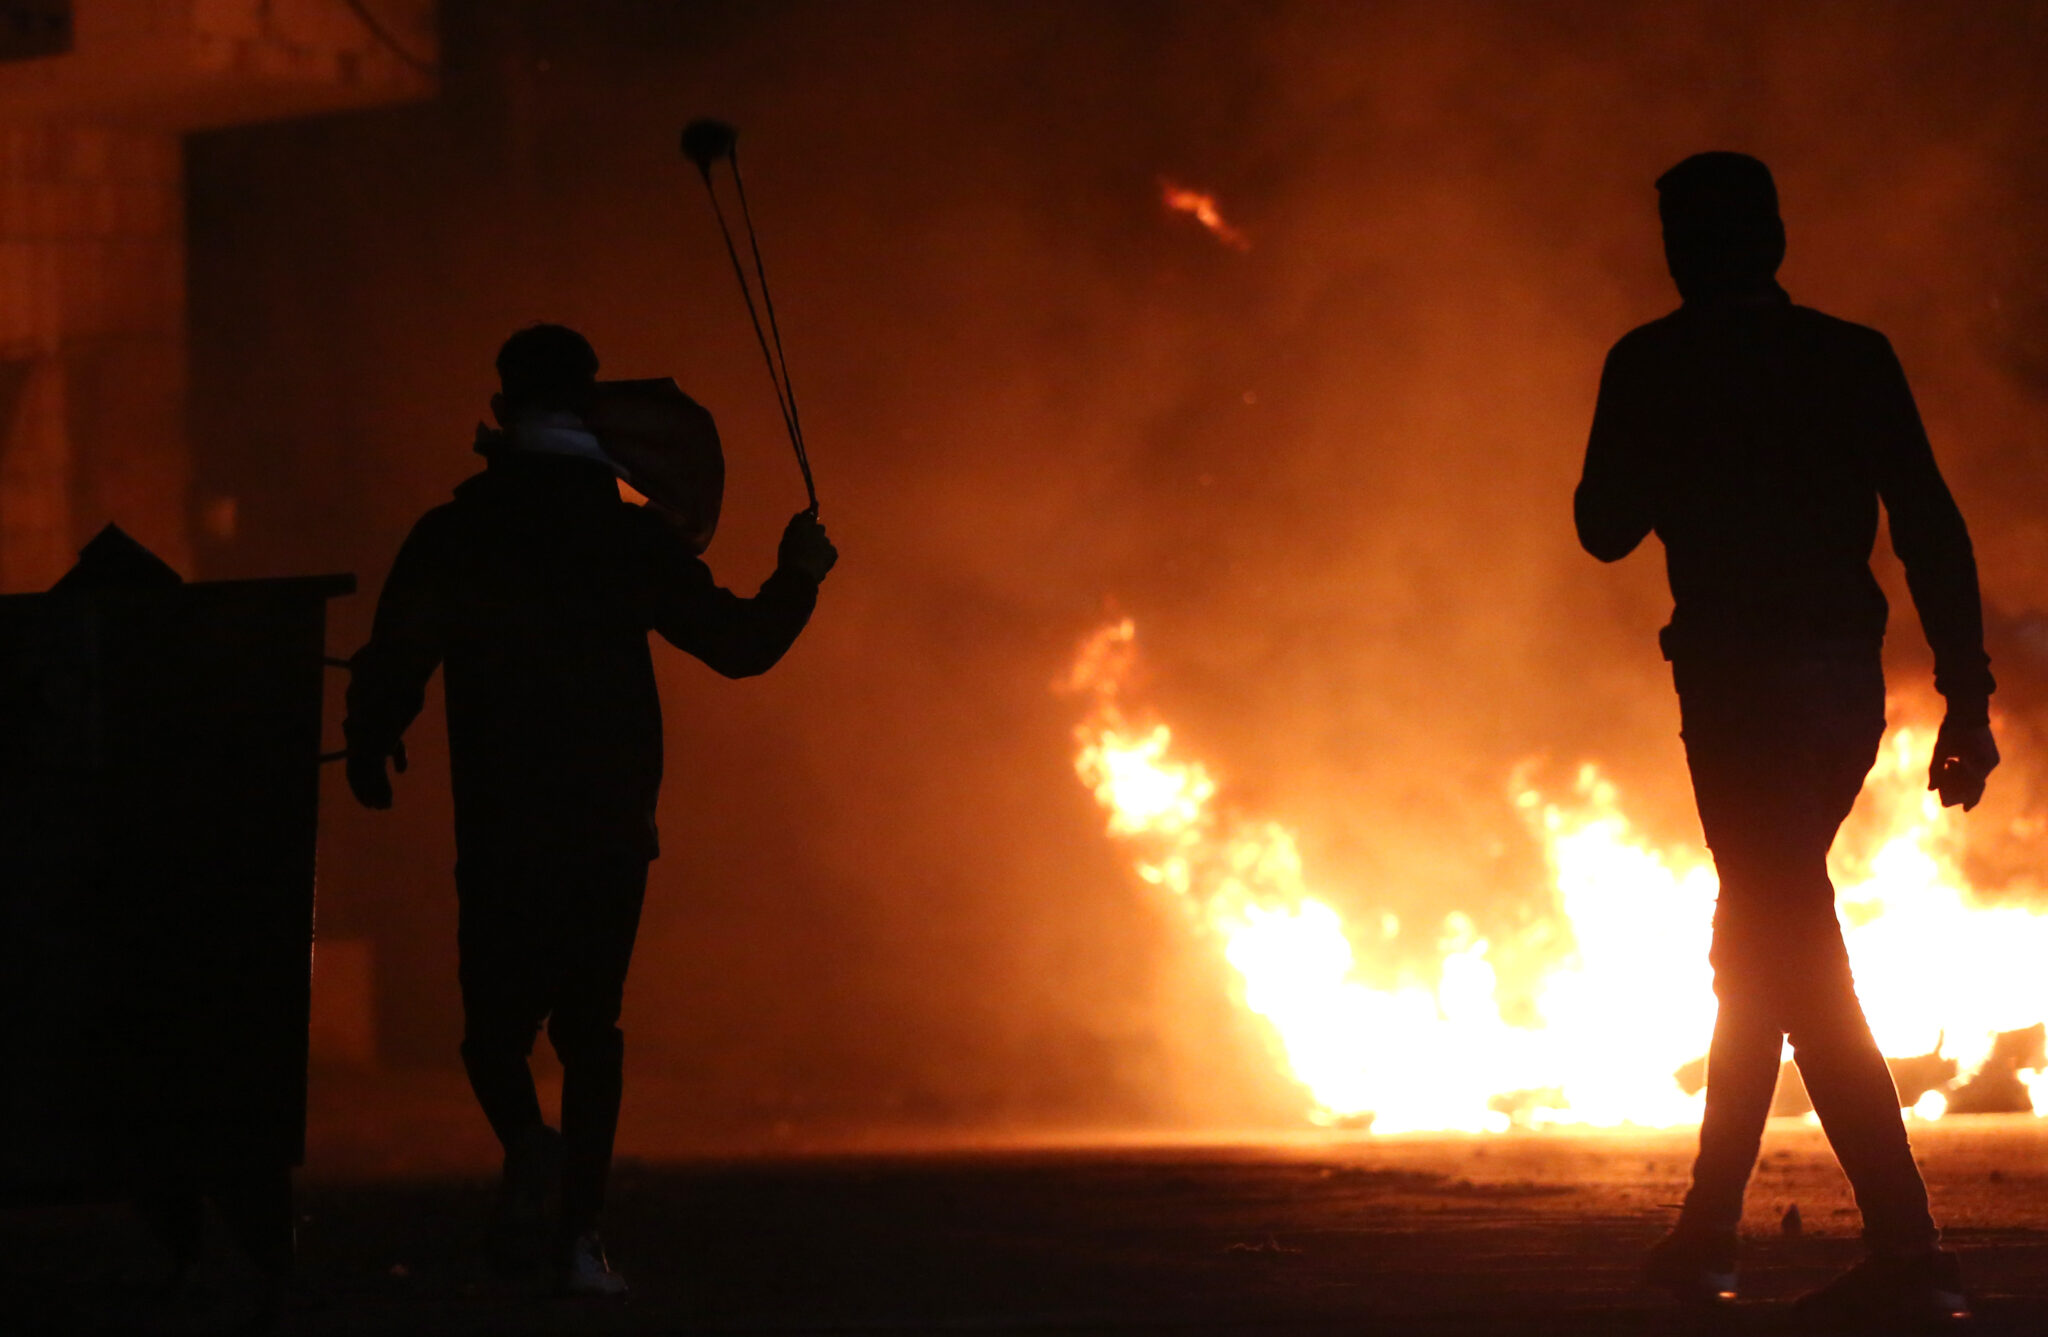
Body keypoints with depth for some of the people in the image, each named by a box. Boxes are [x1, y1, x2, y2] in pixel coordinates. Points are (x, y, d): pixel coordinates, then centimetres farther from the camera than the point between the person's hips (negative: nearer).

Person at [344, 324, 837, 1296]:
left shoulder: (452, 536, -3)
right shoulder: (635, 535, 1)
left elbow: (392, 666, -4)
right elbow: (737, 645, 8)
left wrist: (369, 758, 13)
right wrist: (798, 580, 24)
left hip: (501, 832, -2)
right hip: (613, 826, 2)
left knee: (496, 1019, 9)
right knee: (589, 1023, 11)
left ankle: (528, 1145, -19)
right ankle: (581, 1229, 4)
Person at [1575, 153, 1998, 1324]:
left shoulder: (1656, 365, 0)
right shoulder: (1855, 358, 11)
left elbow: (1607, 530, 6)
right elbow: (1934, 528, 4)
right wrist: (1969, 696, 3)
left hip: (1743, 677, -6)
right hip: (1849, 680, 6)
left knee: (1789, 953, -10)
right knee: (1765, 942, 19)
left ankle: (1910, 1249, -22)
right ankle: (1707, 1232, 24)